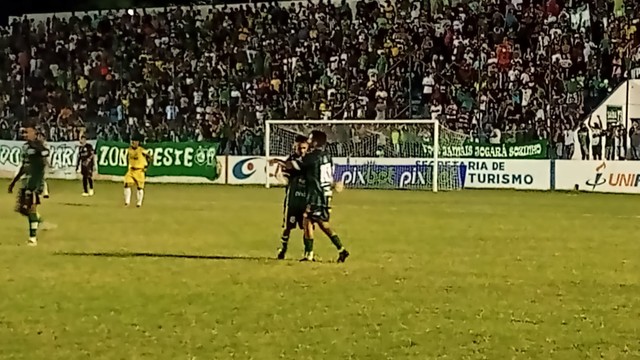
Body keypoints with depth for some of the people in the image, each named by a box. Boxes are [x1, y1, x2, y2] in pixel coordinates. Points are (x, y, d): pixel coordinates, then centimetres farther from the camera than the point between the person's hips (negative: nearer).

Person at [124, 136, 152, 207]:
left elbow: (149, 157, -5)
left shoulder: (142, 150, -14)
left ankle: (139, 202, 15)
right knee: (127, 184, -10)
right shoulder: (129, 150, 2)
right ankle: (127, 201, -2)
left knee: (140, 187, 2)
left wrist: (146, 166, -7)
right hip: (131, 170, 4)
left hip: (139, 171, -4)